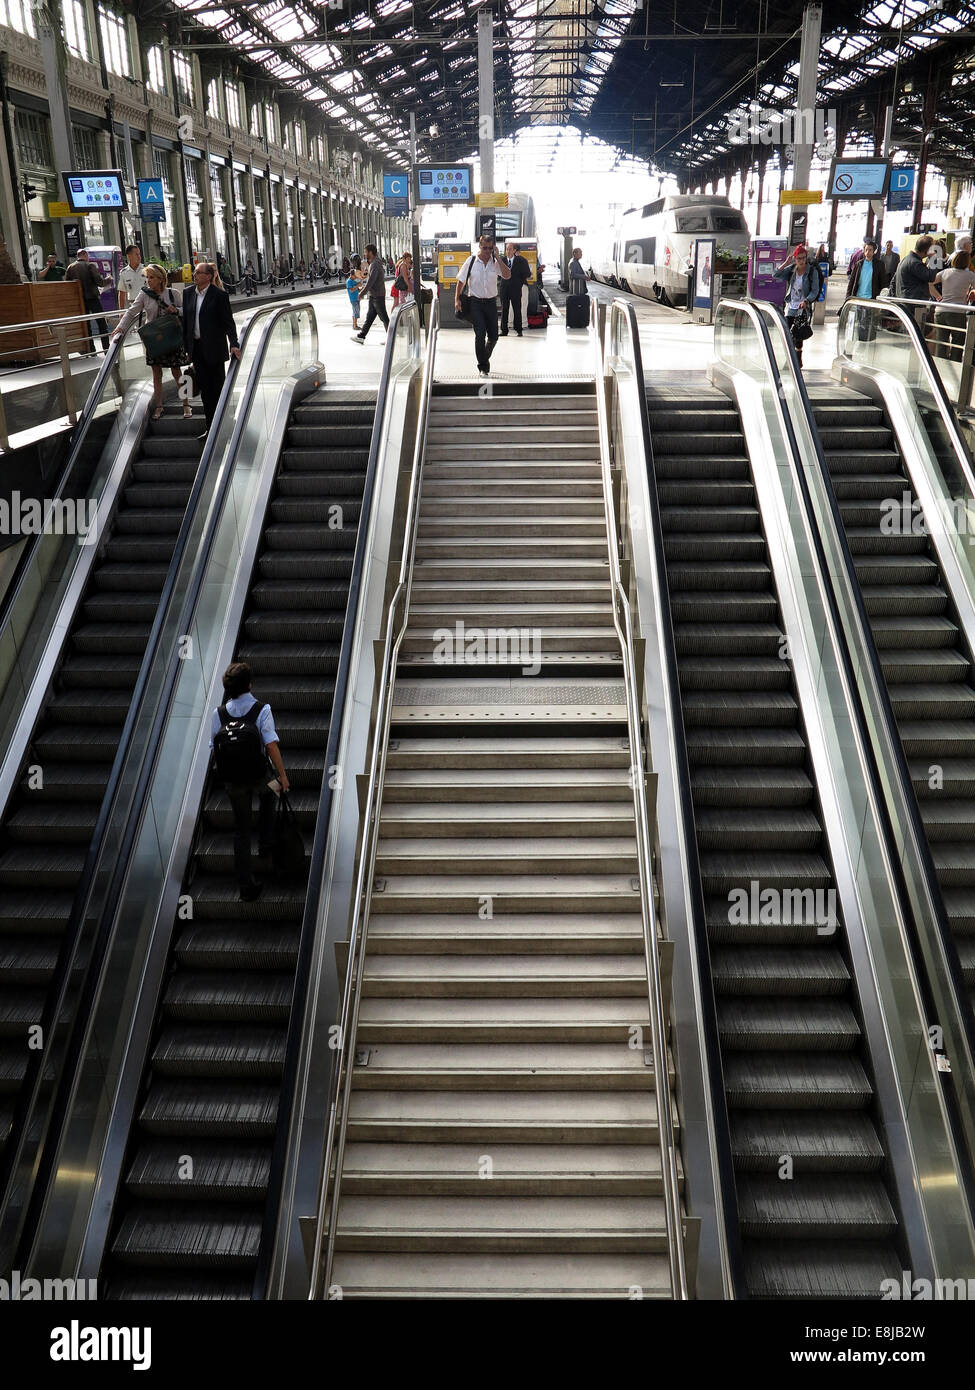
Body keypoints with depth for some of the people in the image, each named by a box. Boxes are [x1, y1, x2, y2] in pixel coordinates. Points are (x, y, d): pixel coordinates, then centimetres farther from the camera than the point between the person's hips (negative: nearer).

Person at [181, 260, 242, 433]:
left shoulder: (219, 295, -9)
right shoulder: (188, 292, 7)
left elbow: (228, 322, -8)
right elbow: (185, 320, 12)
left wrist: (234, 345, -18)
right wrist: (186, 346, 11)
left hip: (214, 348, -5)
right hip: (196, 347, 5)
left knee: (217, 388, 2)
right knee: (204, 388, 8)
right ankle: (210, 427, 14)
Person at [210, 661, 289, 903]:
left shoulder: (219, 714, -7)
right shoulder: (261, 710, -16)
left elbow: (215, 747, 2)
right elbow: (271, 746, -20)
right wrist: (282, 774, -11)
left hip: (232, 780, 2)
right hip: (259, 775, -2)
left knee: (241, 830, 11)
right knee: (268, 794, 36)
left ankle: (246, 887, 12)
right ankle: (265, 844, 39)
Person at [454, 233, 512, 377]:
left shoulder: (495, 262, 1)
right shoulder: (471, 261, -2)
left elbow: (507, 276, -14)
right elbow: (461, 281, 5)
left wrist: (497, 257, -14)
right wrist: (457, 299, -1)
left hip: (491, 302, 3)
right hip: (475, 302, -2)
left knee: (493, 336, 6)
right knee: (480, 334, -14)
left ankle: (485, 359, 34)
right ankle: (483, 367, -4)